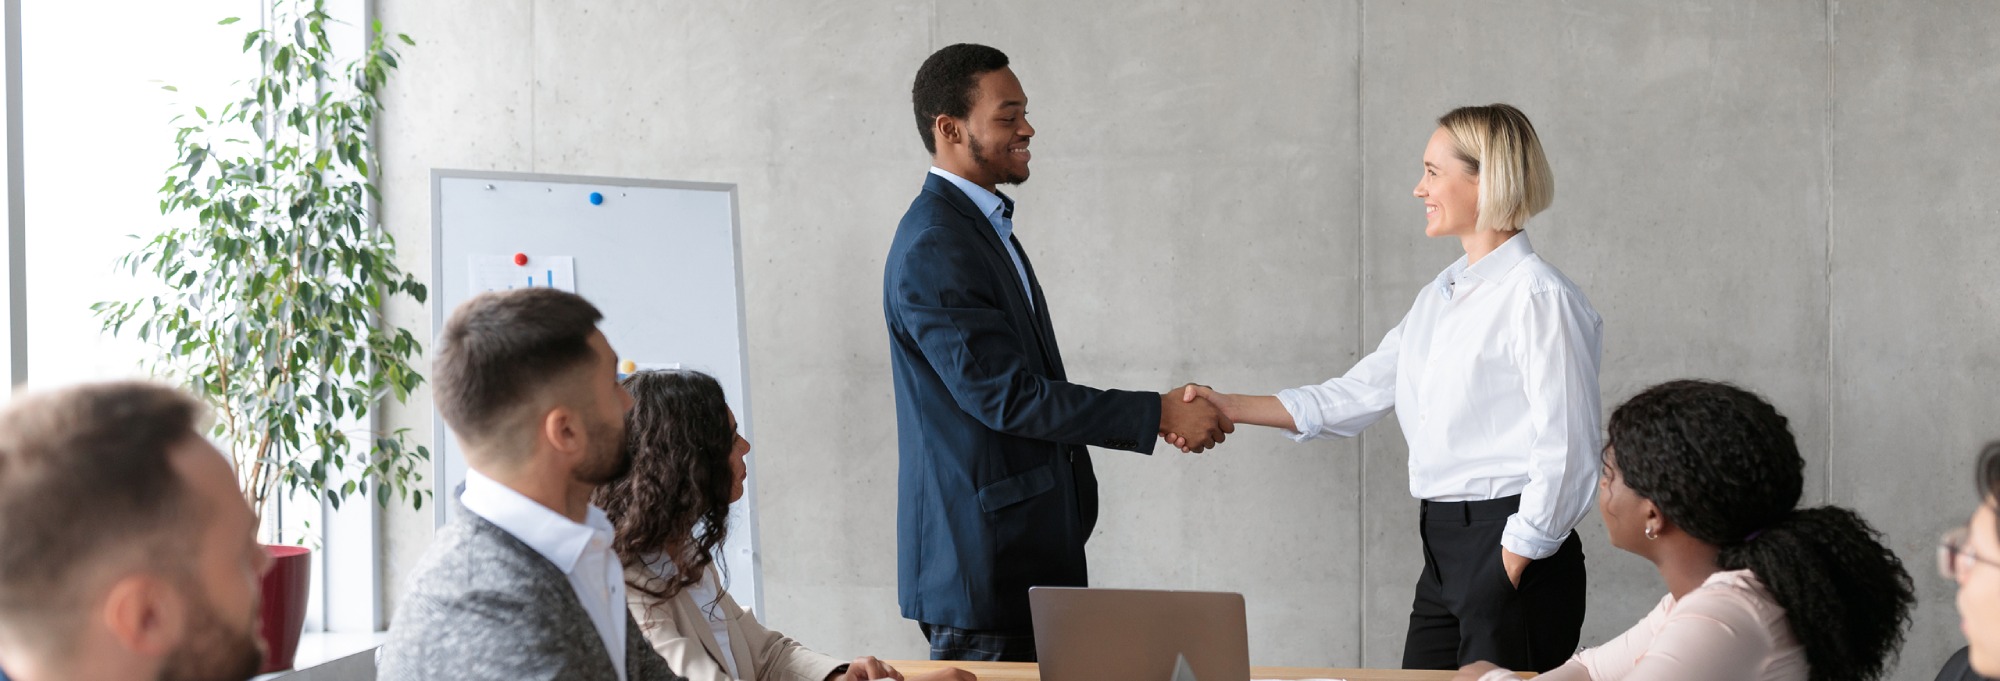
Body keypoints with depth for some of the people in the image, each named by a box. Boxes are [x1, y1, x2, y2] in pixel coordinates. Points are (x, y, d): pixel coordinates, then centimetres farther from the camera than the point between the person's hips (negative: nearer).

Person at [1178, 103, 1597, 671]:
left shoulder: (1539, 298, -12)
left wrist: (1508, 576, -15)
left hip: (1513, 549, -8)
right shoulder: (1440, 297, 15)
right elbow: (1356, 396, 17)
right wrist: (1230, 407, 13)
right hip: (1445, 549, 8)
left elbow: (1564, 458, -15)